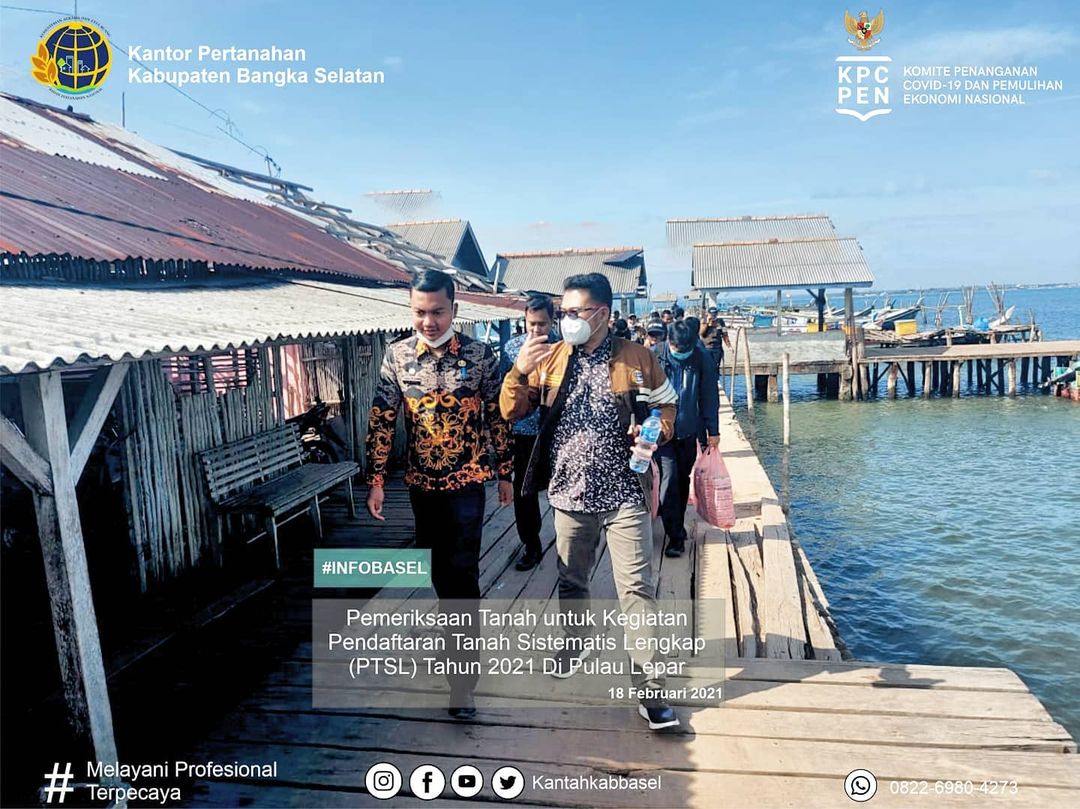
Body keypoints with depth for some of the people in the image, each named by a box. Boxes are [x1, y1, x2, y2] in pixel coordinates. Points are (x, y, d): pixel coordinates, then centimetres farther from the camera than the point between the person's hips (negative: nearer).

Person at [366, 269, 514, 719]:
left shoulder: (479, 354, -7)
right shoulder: (397, 356, -3)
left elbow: (497, 416, 0)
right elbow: (381, 420, -2)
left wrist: (505, 472, 4)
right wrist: (376, 480, -5)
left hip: (467, 481, -3)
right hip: (421, 482, 3)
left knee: (462, 570, -6)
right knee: (439, 565, 16)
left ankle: (463, 671, 1)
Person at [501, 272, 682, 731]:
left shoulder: (636, 358, -4)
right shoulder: (549, 359, 2)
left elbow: (667, 405, 7)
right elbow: (513, 412, 0)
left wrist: (655, 431, -14)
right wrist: (519, 372, -17)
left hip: (624, 494, -3)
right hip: (570, 493, 3)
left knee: (637, 589, -2)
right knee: (570, 580, 20)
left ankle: (650, 687, 7)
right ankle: (577, 641, 47)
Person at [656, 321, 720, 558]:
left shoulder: (702, 360, -4)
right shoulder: (658, 360, -10)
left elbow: (709, 397, 2)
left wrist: (713, 430, 3)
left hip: (689, 432, 3)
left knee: (683, 480, 13)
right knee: (669, 478, -11)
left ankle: (676, 527, 30)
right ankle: (676, 536, -4)